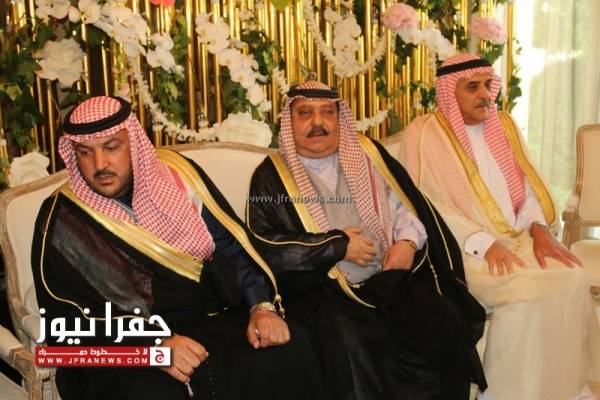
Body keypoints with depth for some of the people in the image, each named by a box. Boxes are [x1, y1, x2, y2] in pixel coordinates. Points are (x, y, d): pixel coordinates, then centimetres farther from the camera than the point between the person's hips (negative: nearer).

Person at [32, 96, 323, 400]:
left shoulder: (176, 174, 4)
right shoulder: (62, 221, -5)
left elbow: (233, 245, 6)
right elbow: (68, 323, -9)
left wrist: (262, 306, -10)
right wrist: (153, 346, -22)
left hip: (213, 318, 4)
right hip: (125, 350, -3)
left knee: (290, 352, -19)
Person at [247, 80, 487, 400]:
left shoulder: (367, 153, 15)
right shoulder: (271, 176, 4)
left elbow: (405, 204, 17)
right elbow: (266, 246, -7)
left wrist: (409, 241, -4)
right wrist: (338, 246, -9)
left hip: (391, 278, 4)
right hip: (322, 290, -3)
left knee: (444, 320, -21)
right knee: (351, 342, -33)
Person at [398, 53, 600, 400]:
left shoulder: (503, 125, 15)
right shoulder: (424, 134, -4)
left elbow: (529, 186, 15)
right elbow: (427, 206, -12)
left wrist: (539, 228, -4)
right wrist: (483, 242, -19)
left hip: (518, 238, 6)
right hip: (464, 248, -5)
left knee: (571, 278, -19)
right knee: (526, 291, -28)